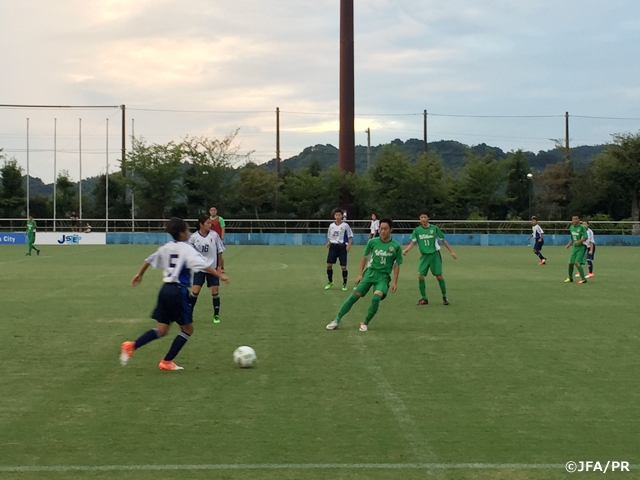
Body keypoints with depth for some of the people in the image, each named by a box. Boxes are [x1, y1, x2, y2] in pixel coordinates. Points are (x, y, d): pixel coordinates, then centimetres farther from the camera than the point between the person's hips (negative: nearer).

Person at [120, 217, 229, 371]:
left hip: (165, 289, 7)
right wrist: (220, 275, -19)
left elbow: (149, 260, 25)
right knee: (187, 329, 8)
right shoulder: (187, 249, -7)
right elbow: (204, 265, -20)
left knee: (162, 330, 10)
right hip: (178, 291, -7)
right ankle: (166, 362, 6)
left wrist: (139, 275, 39)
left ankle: (131, 346, -9)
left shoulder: (166, 248, 14)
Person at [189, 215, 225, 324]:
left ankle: (216, 315, 15)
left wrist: (219, 266, 1)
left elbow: (220, 251, 0)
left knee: (215, 292, 1)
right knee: (195, 291, -6)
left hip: (213, 268, 1)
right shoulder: (194, 237, -8)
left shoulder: (214, 235, -8)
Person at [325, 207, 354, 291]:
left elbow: (350, 236, 1)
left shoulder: (345, 225, -4)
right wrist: (328, 243, 0)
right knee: (329, 265, -3)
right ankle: (330, 282, 14)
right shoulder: (331, 226, 7)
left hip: (342, 246, -3)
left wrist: (349, 245, -12)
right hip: (333, 246, 3)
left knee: (343, 267, -3)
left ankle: (344, 284, 11)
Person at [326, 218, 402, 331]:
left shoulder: (396, 246, -3)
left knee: (376, 297, -26)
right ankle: (337, 320, 2)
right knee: (354, 296, -8)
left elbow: (396, 265, 3)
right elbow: (364, 258, 11)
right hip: (370, 272, 2)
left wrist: (394, 282, -3)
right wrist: (360, 274, 4)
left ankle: (365, 323, -9)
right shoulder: (372, 242, 0)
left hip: (384, 276, -2)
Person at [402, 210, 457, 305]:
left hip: (435, 255, -2)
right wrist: (405, 250, -26)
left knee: (439, 276, -5)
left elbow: (443, 241, 6)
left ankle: (444, 297, 12)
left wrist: (451, 252, 8)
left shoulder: (434, 228, -4)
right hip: (424, 256, 2)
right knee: (420, 276, -8)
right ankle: (424, 298, 5)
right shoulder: (417, 230, 0)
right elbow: (412, 242, -6)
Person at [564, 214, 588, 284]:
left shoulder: (581, 227, -13)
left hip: (581, 247, -7)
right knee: (571, 263, 10)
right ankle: (570, 278, 29)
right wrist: (569, 244, 12)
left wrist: (579, 241, -32)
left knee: (577, 263, -18)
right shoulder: (571, 227, 8)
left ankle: (583, 279, -11)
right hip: (574, 247, 7)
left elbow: (585, 237, -19)